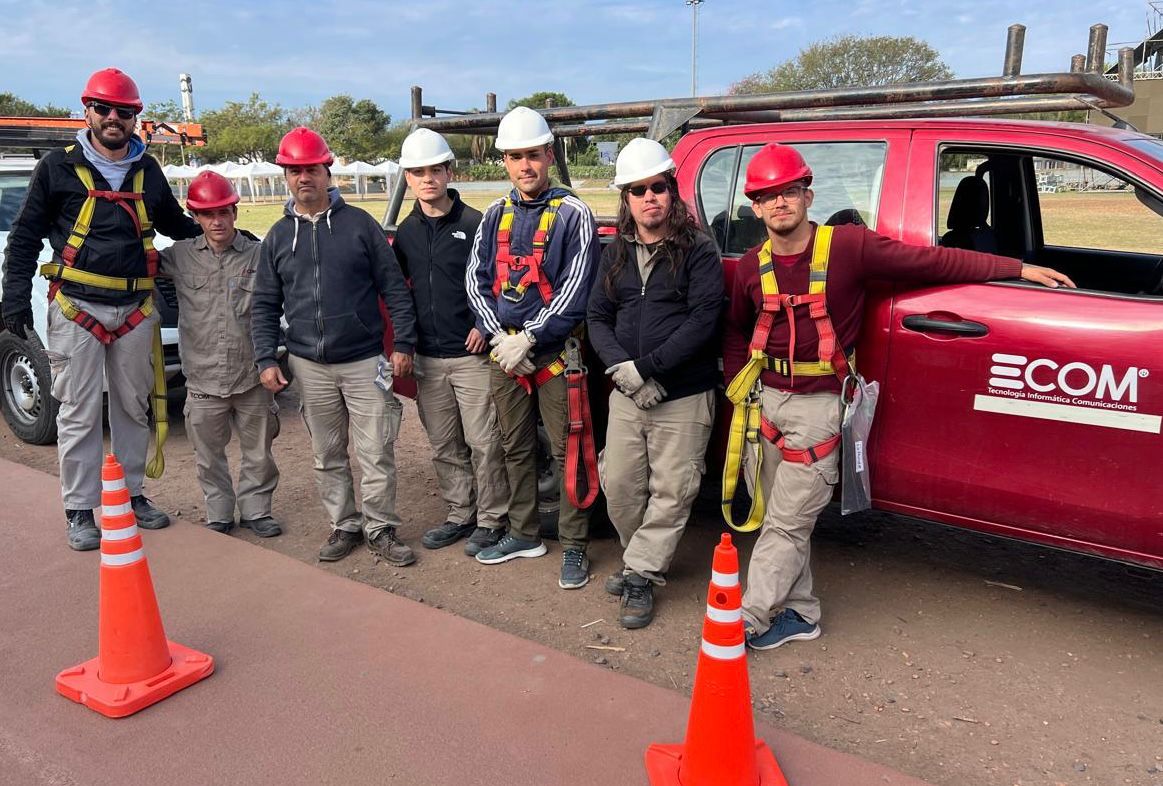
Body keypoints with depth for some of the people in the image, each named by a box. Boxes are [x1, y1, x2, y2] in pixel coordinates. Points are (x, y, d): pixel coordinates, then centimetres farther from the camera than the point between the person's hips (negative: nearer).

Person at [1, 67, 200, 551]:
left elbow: (175, 224, 24)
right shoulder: (59, 167, 0)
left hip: (135, 310, 4)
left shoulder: (148, 171, 10)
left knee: (133, 407, 11)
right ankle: (79, 511, 10)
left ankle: (133, 494, 23)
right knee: (79, 415, 0)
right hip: (76, 309, -3)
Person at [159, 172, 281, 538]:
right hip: (204, 379, 1)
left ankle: (255, 510, 27)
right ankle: (218, 514, 28)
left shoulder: (260, 255, -3)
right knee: (209, 455, 12)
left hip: (253, 375, -1)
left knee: (258, 452, 11)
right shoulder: (181, 256, 2)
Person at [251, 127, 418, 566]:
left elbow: (394, 288, 0)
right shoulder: (278, 236, 8)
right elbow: (264, 305, 10)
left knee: (377, 453, -1)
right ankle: (344, 526, 24)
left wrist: (403, 344, -5)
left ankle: (380, 530, 13)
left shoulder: (359, 224, 0)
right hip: (309, 366, 3)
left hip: (365, 363, -2)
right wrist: (266, 359, 1)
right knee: (327, 456, 11)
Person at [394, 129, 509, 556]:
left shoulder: (474, 224, -6)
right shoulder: (406, 232, 10)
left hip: (471, 355, -5)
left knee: (483, 442, 0)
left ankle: (491, 520, 14)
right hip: (427, 359, 6)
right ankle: (461, 515, 27)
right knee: (444, 447, 13)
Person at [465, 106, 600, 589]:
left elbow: (575, 290, -13)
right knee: (515, 447, 14)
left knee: (566, 451, -1)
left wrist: (529, 339, -16)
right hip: (504, 350, 5)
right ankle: (523, 534, 29)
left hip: (554, 350, -5)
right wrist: (499, 336, -7)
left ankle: (573, 546, 11)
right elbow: (476, 280, 7)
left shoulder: (572, 214, -5)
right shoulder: (495, 216, 12)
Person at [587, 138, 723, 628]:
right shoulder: (616, 254, 11)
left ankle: (641, 576, 17)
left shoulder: (698, 252, -5)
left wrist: (646, 367, -18)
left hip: (684, 398, -4)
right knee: (619, 487, 10)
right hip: (625, 397, 5)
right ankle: (646, 559, 33)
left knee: (671, 492, 2)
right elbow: (597, 317, 6)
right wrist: (621, 368, -12)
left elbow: (702, 322, -15)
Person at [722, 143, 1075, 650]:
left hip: (818, 405, -5)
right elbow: (736, 331, 18)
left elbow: (932, 261, -7)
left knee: (786, 524, -2)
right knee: (784, 518, 14)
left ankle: (746, 620, 8)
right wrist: (738, 386, 8)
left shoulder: (848, 246, -11)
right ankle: (799, 614, 29)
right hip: (769, 400, 6)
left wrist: (1018, 269, -5)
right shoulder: (751, 267, 4)